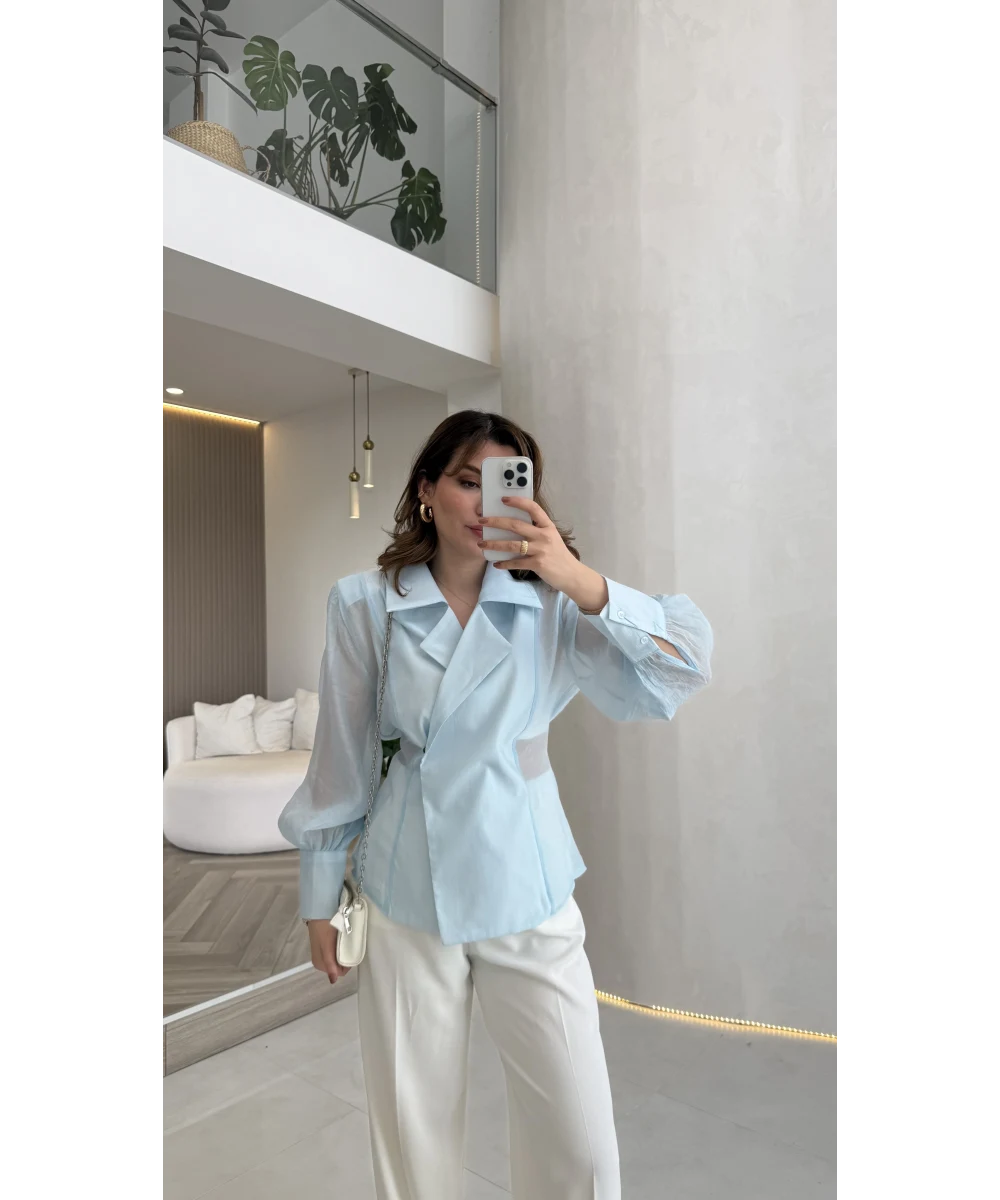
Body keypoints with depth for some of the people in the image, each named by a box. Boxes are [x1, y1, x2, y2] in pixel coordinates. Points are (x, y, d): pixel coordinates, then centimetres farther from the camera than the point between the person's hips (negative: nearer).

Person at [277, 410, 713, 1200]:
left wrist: (581, 582, -27)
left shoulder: (551, 606, -4)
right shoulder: (366, 606, -4)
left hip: (528, 897, 0)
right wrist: (320, 897, 8)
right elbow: (341, 760, 2)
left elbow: (684, 669, -15)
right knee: (412, 1128, 16)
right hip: (405, 898, 0)